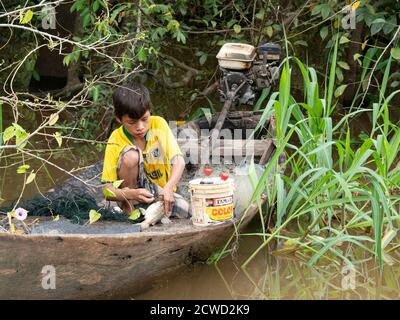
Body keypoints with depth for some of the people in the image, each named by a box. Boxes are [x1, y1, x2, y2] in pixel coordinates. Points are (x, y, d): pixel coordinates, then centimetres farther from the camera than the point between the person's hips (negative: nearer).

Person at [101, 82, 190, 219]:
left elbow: (178, 161, -18)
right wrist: (132, 194, -39)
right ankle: (128, 207, -13)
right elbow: (108, 190, -18)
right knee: (131, 154, -28)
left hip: (161, 191, 2)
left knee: (184, 210, -30)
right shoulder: (116, 141, -15)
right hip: (131, 193, -1)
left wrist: (169, 188, -37)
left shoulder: (159, 124, -11)